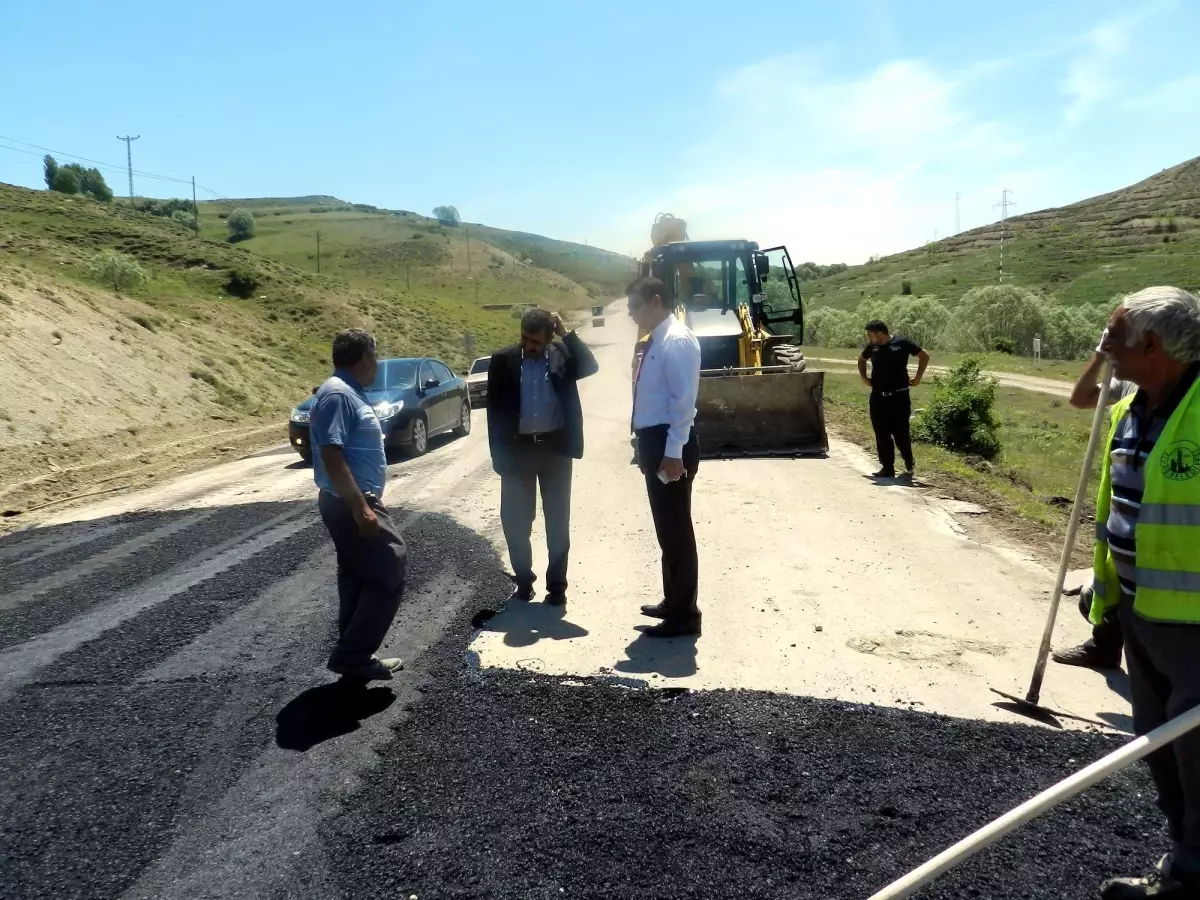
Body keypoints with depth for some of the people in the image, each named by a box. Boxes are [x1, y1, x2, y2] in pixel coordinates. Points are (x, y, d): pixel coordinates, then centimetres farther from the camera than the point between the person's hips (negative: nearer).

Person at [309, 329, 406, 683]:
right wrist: (360, 507, -27)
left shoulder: (350, 392, 14)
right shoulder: (338, 394, -18)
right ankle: (350, 656, 1)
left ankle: (355, 658, 22)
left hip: (355, 502, 11)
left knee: (358, 579, 14)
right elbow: (331, 456, -25)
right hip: (351, 504, -11)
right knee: (387, 577, -6)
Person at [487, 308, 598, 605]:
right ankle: (523, 578, 24)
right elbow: (495, 410, -1)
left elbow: (590, 367, -16)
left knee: (558, 519, 7)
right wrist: (499, 455, -5)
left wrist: (567, 334, -16)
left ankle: (556, 583, 18)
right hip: (519, 448, 0)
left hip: (555, 447, 0)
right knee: (515, 519, 6)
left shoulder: (563, 354, 1)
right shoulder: (503, 360, -1)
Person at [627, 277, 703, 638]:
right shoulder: (656, 342, 16)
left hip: (670, 446, -10)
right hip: (655, 442, 10)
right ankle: (673, 602, 31)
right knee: (666, 529, 18)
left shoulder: (677, 341, -14)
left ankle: (684, 615, 8)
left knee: (676, 530, -2)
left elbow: (684, 400, -20)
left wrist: (673, 454, -23)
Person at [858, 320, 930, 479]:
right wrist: (864, 378, 14)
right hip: (878, 397, 4)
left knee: (900, 432, -1)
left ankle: (909, 461, 23)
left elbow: (924, 356, 1)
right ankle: (887, 468, 11)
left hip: (899, 396, -4)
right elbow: (861, 360, 26)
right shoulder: (872, 346, 6)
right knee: (881, 434, 4)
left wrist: (917, 378, -2)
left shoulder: (902, 343, -7)